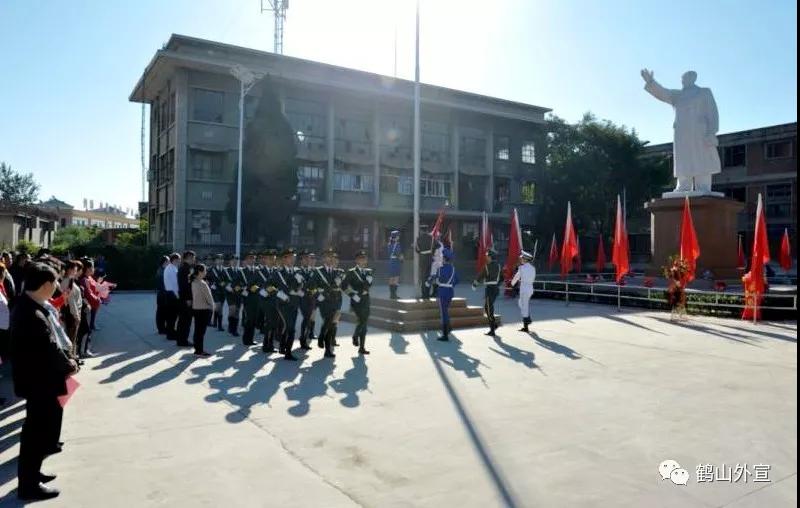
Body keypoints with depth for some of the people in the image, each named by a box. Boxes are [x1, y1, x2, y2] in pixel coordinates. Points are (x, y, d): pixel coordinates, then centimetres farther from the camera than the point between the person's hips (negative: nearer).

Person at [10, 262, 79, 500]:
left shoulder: (24, 306, 4)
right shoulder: (33, 316, -29)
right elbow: (51, 351, -23)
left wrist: (64, 362, -1)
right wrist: (69, 366, -6)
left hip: (35, 378, 10)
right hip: (40, 382, -10)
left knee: (39, 428, 23)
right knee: (38, 430, 6)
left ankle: (31, 472, 38)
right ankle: (29, 484, 21)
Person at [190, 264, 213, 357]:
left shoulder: (193, 282, 5)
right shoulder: (202, 284, -19)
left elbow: (194, 295, 10)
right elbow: (209, 297, -13)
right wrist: (212, 307, 1)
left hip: (195, 308, 8)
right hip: (204, 309, -8)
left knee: (197, 329, 12)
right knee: (201, 330, -1)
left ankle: (197, 349, 19)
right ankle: (200, 351, 4)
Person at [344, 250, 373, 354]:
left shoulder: (369, 271, 12)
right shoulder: (351, 272, -2)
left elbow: (368, 285, 0)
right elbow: (345, 286, -7)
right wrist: (353, 295, -13)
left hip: (366, 300, 5)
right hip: (357, 301, -5)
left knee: (364, 324, 6)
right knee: (362, 321, -18)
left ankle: (362, 347, 13)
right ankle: (355, 336, 10)